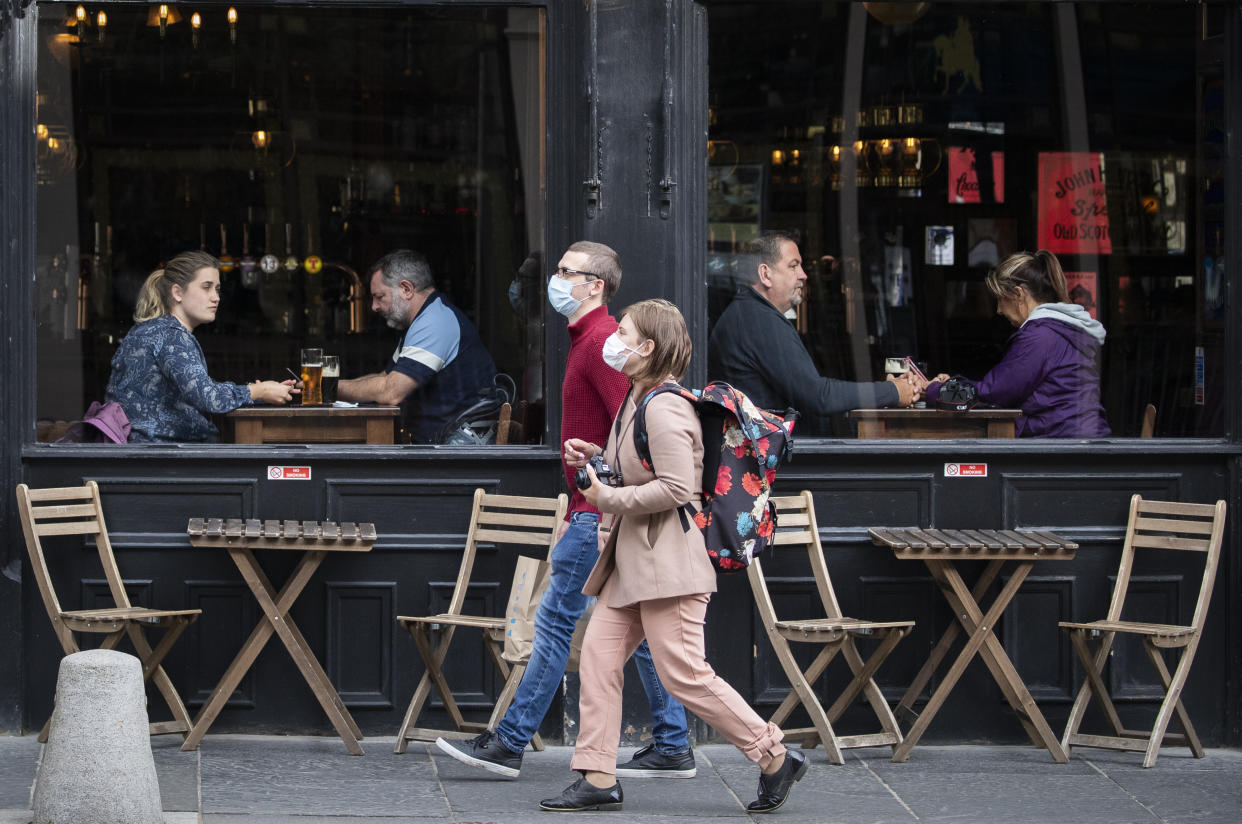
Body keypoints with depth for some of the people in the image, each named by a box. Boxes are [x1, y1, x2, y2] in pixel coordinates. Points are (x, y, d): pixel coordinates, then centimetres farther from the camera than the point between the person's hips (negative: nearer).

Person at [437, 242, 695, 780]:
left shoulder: (600, 343, -14)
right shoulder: (590, 340, 19)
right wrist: (574, 513, 22)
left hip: (602, 512, -10)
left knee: (556, 619, -5)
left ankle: (510, 743, -1)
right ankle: (671, 748, 10)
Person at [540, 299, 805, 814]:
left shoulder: (664, 410, -17)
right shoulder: (637, 400, 15)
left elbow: (676, 487, -25)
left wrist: (607, 499, -17)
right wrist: (595, 459, 13)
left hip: (670, 555, -10)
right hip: (634, 556, 10)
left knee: (683, 674, -9)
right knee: (598, 654, 5)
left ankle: (776, 759, 1)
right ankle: (598, 780, 8)